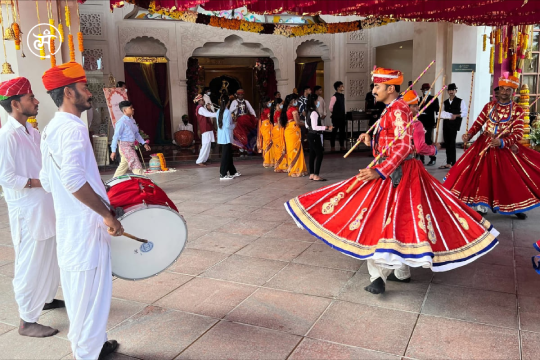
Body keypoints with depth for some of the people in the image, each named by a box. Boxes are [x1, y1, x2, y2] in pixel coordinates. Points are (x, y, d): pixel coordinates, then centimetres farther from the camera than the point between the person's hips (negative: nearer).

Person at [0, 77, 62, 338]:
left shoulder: (32, 132, 9)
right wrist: (40, 182, -18)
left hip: (45, 207, 9)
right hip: (28, 212, -9)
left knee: (49, 257, 21)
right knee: (30, 265, 0)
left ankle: (46, 298, 40)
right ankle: (27, 321, 13)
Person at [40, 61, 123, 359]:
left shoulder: (51, 129, 11)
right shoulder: (73, 128, -18)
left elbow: (47, 181, 17)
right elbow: (74, 179, -32)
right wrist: (108, 215, -25)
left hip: (68, 225, 10)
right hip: (85, 226, -10)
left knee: (78, 290, 21)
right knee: (91, 293, 4)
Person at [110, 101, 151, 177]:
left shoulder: (132, 120, 10)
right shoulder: (122, 122, -16)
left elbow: (136, 133, 18)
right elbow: (116, 136, -15)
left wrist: (144, 143, 10)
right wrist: (113, 151, -16)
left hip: (131, 145, 9)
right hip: (125, 146, -9)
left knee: (123, 166, 16)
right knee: (137, 165, -10)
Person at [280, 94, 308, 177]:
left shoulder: (286, 108, 13)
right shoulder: (294, 108, -10)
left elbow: (283, 121, 14)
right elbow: (297, 122, -13)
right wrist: (306, 124, 4)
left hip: (287, 130, 8)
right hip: (294, 131, -8)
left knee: (290, 149, 12)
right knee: (296, 150, -3)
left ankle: (291, 169, 17)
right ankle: (297, 170, -1)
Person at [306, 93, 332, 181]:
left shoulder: (309, 111, 10)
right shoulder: (314, 112, -18)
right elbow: (315, 127, -23)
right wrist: (326, 128, -23)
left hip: (310, 134, 10)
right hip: (315, 135, -10)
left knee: (312, 154, 12)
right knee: (320, 154, -6)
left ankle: (311, 174, 17)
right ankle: (316, 175, -6)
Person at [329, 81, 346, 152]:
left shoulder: (342, 96, 10)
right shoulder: (335, 97, -15)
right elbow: (330, 107, -13)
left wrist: (343, 113, 16)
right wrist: (334, 113, 2)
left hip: (342, 117, 8)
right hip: (336, 117, -8)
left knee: (342, 131, 11)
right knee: (334, 132, 0)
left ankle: (342, 146, 19)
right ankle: (333, 147, 7)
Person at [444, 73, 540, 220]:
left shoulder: (518, 110, -3)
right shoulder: (489, 106, 4)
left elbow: (518, 134, -12)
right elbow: (478, 124, 0)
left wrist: (502, 142, -29)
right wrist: (469, 135, -19)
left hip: (506, 148, -1)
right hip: (485, 145, 2)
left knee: (513, 177, 1)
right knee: (483, 175, 4)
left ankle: (517, 207, 19)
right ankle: (482, 205, 17)